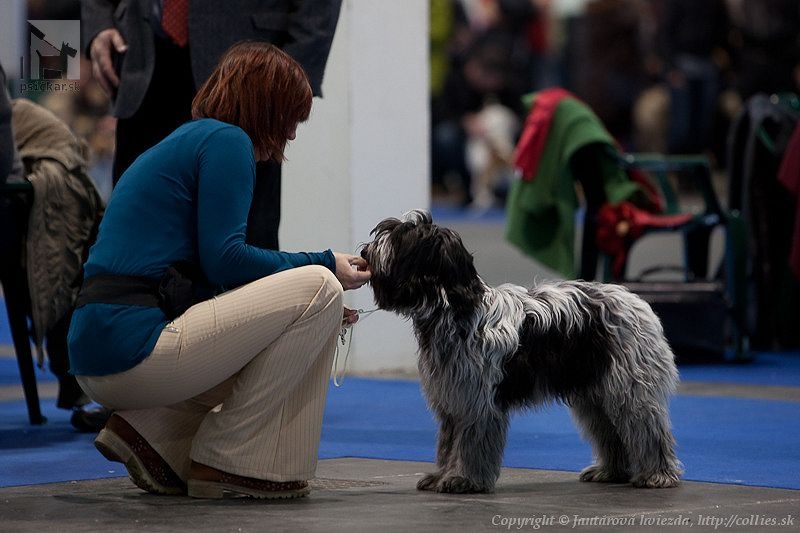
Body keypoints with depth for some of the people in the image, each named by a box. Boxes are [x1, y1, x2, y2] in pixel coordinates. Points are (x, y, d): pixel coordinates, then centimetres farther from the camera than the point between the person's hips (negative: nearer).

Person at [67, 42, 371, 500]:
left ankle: (148, 430, 10)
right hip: (135, 347, -10)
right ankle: (228, 460, -3)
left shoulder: (186, 140, 24)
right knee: (318, 286, -7)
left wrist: (316, 314, 26)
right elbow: (224, 260, -14)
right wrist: (326, 265, -2)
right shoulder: (226, 140, -4)